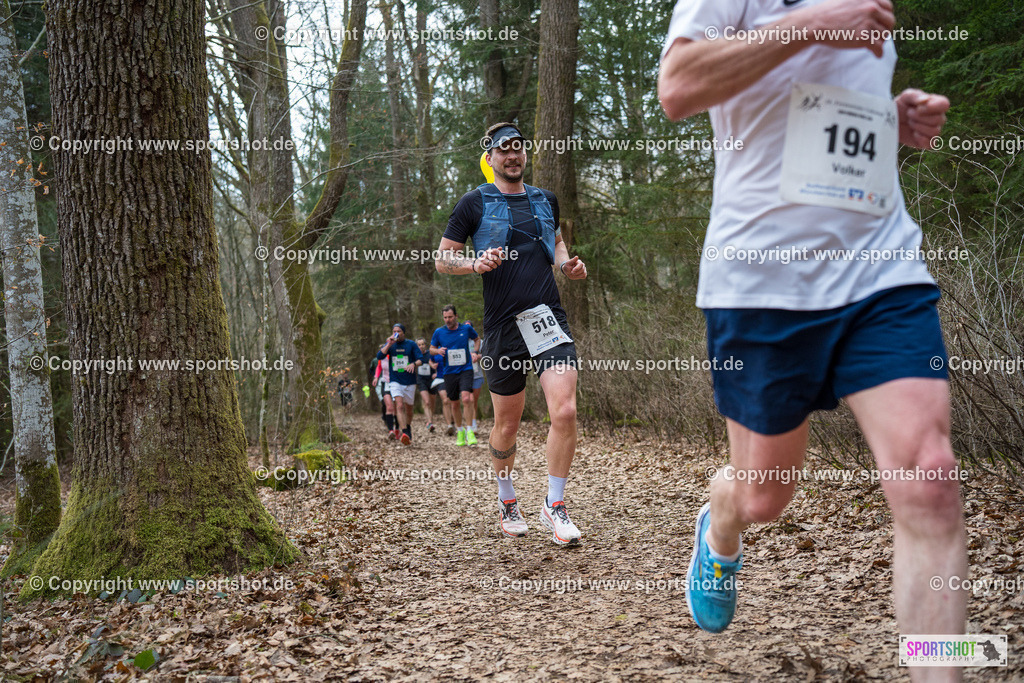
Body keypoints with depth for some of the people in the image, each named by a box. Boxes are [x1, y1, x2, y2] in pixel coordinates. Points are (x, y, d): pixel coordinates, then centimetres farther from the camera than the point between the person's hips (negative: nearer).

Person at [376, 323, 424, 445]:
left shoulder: (411, 344, 2)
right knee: (399, 405, -19)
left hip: (410, 382, 1)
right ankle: (404, 432, -27)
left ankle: (408, 428, 38)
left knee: (408, 408, 12)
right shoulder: (389, 344, 5)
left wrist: (413, 364, -23)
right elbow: (379, 356, -10)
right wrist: (389, 344, -18)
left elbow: (421, 359, -2)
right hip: (395, 381, -1)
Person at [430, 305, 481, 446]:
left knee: (466, 398, -21)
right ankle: (459, 431, 26)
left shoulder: (466, 328, 0)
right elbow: (431, 348, 13)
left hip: (466, 369, -2)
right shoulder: (439, 332, 1)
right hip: (449, 372, 2)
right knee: (455, 404, 7)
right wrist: (439, 350, -9)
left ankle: (469, 431, -14)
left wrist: (475, 352, 4)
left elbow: (477, 339, 20)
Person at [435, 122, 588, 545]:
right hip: (503, 326, -2)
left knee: (565, 410, -14)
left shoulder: (545, 200, 15)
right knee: (507, 425, 8)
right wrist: (477, 264, -15)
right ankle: (506, 501, 32)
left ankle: (554, 506, 2)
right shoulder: (475, 203, 3)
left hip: (549, 318, 3)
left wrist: (568, 265, 10)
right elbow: (442, 259, 4)